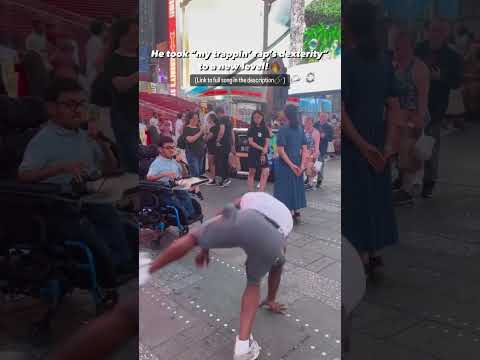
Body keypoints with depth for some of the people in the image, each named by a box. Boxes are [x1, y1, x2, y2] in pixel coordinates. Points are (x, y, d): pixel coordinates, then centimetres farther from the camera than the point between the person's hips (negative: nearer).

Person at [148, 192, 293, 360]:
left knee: (191, 238, 21)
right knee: (254, 283, 27)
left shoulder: (249, 197, 42)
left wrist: (204, 250, 56)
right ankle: (244, 345, 16)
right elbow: (277, 269, 48)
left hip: (244, 220, -2)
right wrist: (271, 300, 59)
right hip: (274, 239, 2)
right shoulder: (287, 218, 43)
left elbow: (220, 219, 43)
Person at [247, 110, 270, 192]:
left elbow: (266, 142, 2)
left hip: (263, 153, 2)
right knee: (252, 172, 4)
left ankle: (261, 192, -5)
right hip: (253, 153, -2)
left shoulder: (265, 129, 6)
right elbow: (250, 142, -10)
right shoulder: (251, 129, -1)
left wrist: (263, 153, -11)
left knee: (266, 172, -10)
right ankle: (250, 192, 11)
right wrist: (261, 148, -20)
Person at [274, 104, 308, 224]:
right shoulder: (300, 129, 4)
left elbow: (281, 150, -16)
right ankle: (296, 214, 22)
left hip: (285, 165, -5)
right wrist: (302, 165, 0)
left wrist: (291, 165, -11)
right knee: (296, 188, 15)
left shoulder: (283, 130, -12)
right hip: (297, 165, 5)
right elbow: (304, 149, 2)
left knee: (286, 190, 4)